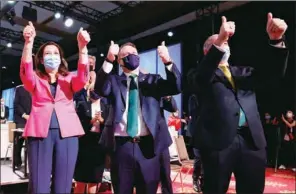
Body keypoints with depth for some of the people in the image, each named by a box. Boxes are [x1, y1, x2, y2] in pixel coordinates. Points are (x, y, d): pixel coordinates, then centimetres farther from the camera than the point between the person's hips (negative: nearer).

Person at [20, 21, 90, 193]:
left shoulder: (69, 79, 16)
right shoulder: (35, 80, 15)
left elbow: (83, 77, -5)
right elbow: (26, 71, -6)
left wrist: (82, 47, -19)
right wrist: (29, 42, -22)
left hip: (67, 132, 1)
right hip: (40, 132, 0)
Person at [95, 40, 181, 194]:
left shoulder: (152, 80, 12)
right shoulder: (114, 81, 10)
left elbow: (176, 87, -2)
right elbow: (100, 89, -11)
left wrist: (168, 62, -17)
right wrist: (109, 60, -23)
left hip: (147, 145, 1)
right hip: (121, 145, 0)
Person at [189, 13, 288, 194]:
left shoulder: (242, 73, 21)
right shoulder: (205, 74, 7)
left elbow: (271, 74, 6)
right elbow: (203, 75, -17)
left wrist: (276, 40, -9)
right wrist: (219, 41, -30)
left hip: (252, 139, 5)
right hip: (219, 139, -4)